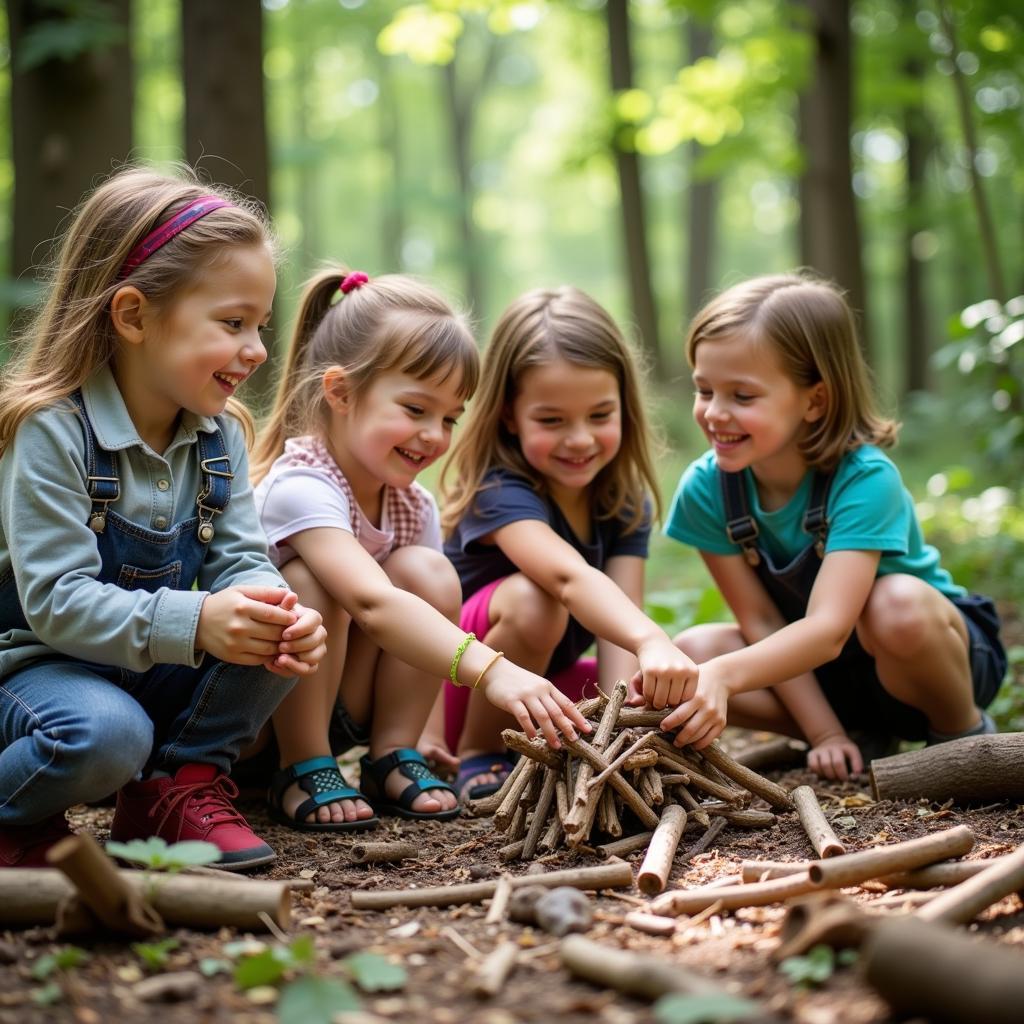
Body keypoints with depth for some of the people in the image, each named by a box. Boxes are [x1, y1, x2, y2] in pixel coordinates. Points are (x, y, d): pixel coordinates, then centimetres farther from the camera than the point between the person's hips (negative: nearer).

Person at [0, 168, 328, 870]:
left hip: (162, 668, 6)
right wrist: (194, 621, -42)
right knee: (106, 734, -36)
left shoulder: (221, 434, -1)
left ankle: (183, 783, 1)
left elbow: (242, 561, -6)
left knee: (282, 636, -18)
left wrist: (279, 616, -31)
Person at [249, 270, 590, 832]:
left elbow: (410, 624, 2)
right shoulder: (300, 487, -28)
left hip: (339, 709, 6)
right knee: (310, 583, -32)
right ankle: (303, 771, -16)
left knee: (427, 572, -15)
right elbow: (371, 602, -44)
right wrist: (492, 671, -53)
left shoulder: (414, 507, -3)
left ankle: (391, 758, -6)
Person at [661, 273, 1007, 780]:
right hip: (815, 670, 4)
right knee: (689, 653, -22)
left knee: (896, 603, -38)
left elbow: (829, 629, -40)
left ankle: (963, 733, -8)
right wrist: (824, 733, -17)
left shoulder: (865, 479, -29)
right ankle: (860, 735, -3)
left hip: (937, 647, -4)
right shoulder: (705, 489, -15)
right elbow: (760, 621, -12)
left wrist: (724, 675, -57)